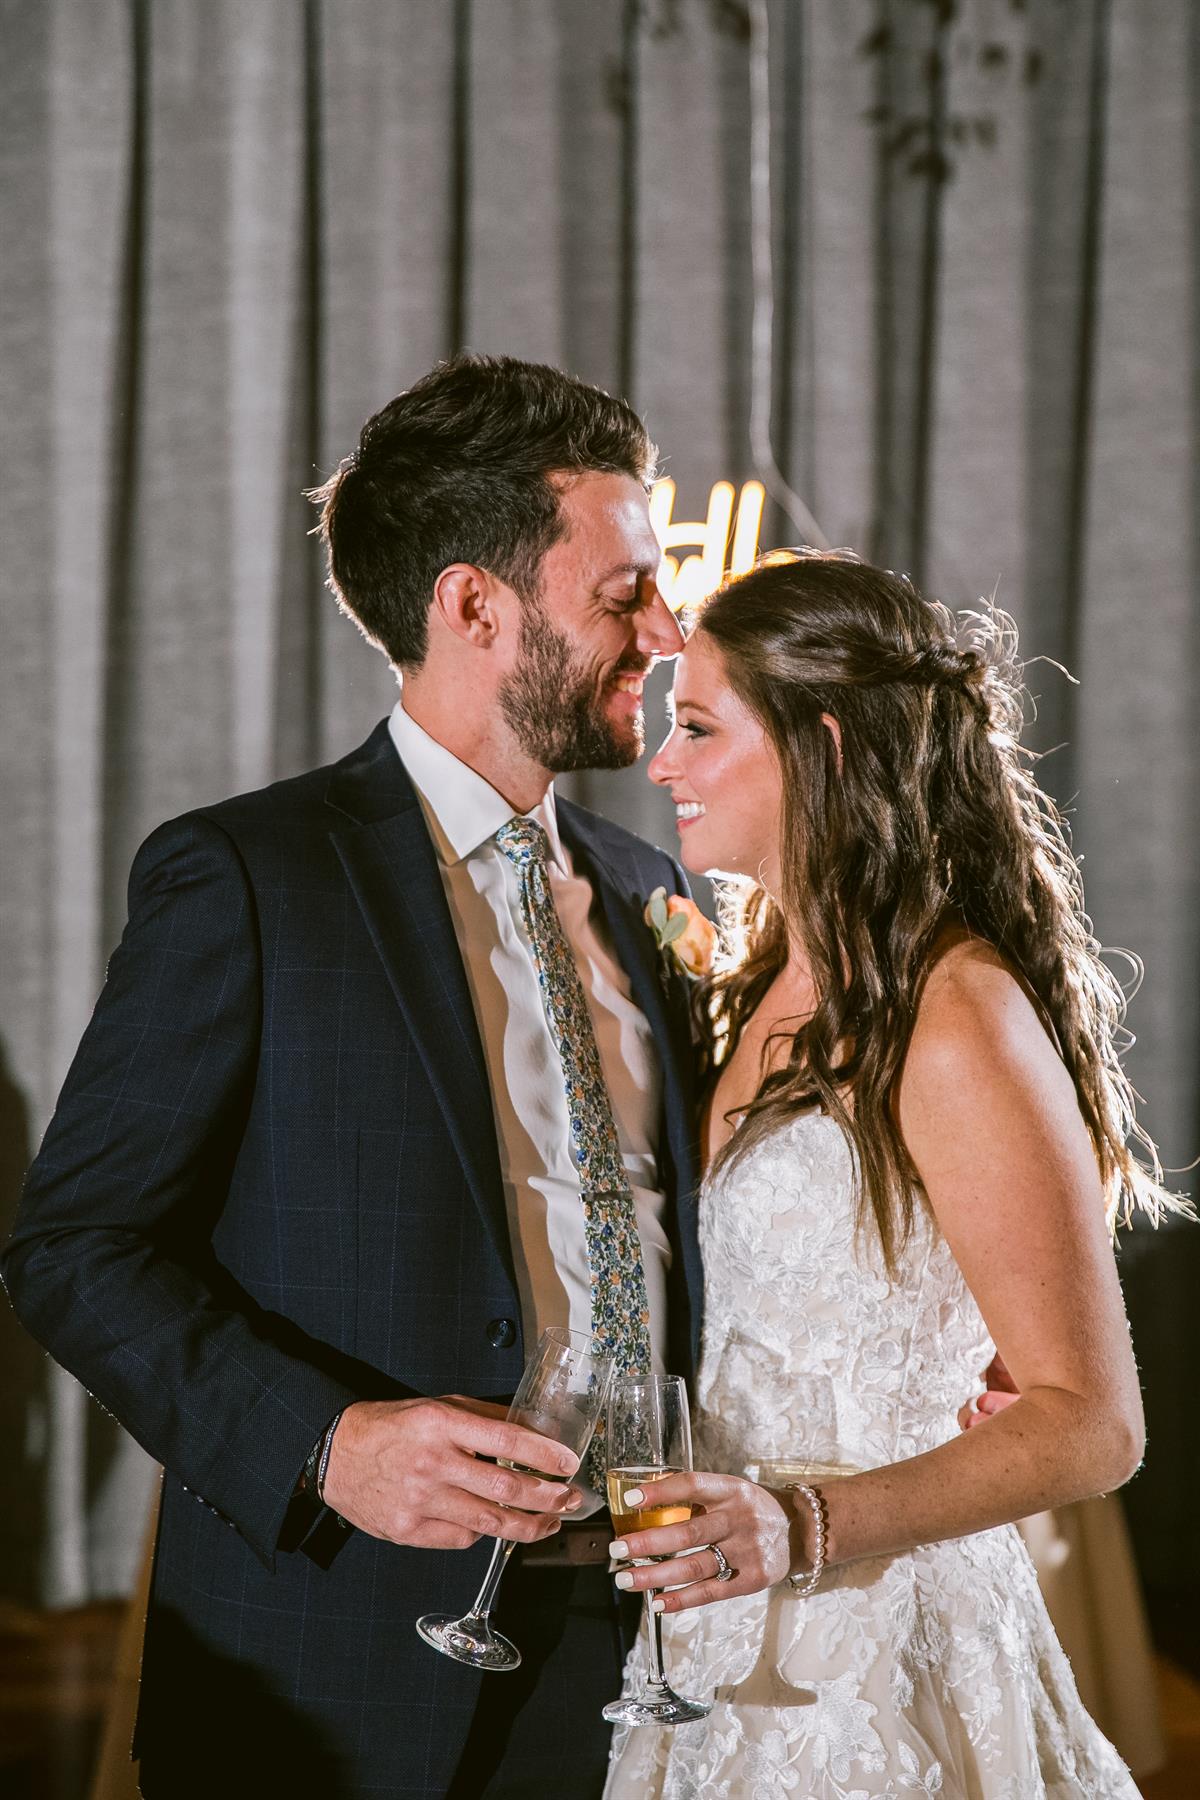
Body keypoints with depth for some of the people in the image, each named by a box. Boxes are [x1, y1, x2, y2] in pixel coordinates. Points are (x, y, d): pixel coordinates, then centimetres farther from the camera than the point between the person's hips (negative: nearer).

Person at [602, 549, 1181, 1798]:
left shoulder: (959, 1021, -16)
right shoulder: (758, 995, 10)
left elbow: (1089, 1421, -18)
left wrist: (806, 1525, -28)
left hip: (876, 1661, -8)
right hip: (723, 1645, 8)